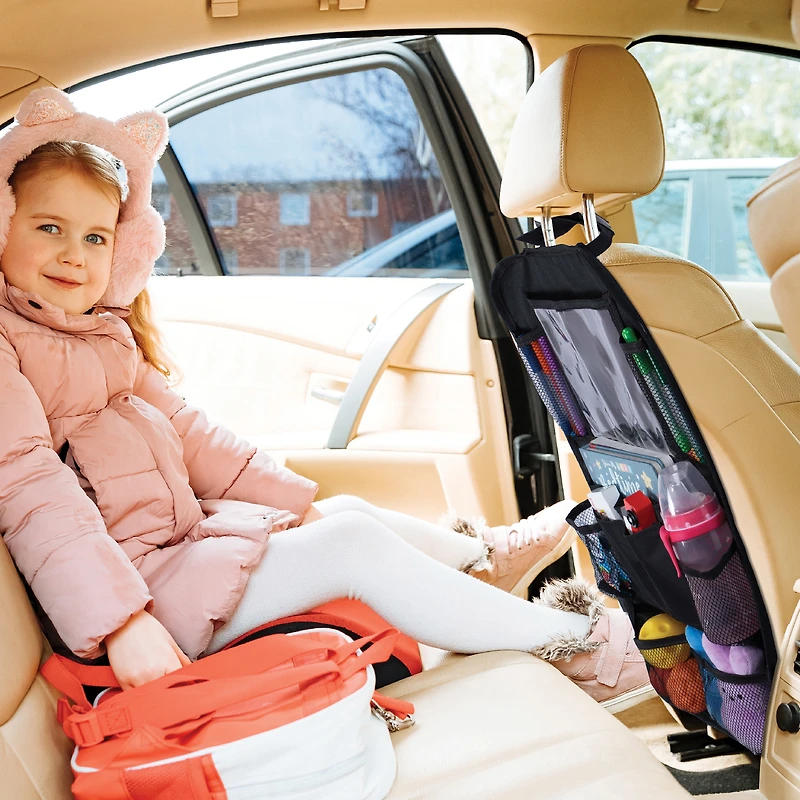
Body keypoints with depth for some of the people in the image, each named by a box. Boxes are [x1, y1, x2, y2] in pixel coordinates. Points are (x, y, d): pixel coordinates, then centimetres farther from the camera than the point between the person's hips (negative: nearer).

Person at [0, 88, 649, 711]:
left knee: (346, 513, 15)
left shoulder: (102, 331, 17)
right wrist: (121, 622, -31)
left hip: (181, 534, 10)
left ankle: (483, 559, 38)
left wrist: (298, 500, 16)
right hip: (124, 588, -10)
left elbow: (183, 430, 19)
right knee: (352, 544, -15)